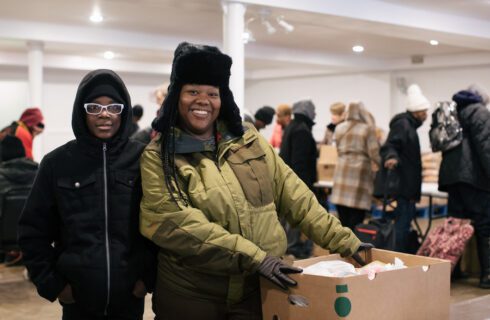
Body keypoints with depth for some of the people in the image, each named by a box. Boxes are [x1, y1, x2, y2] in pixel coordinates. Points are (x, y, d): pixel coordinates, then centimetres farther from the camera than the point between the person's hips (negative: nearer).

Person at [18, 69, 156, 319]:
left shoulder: (143, 159, -2)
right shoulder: (57, 163, -1)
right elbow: (33, 229, 2)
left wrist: (150, 275, -4)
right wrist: (51, 283, -4)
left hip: (131, 296, 0)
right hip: (77, 298, 0)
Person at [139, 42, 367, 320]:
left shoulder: (248, 141, 6)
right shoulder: (158, 157, -6)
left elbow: (293, 194, 7)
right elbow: (178, 223, -18)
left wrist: (342, 240, 0)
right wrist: (254, 257, -24)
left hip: (258, 288, 3)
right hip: (191, 294, -3)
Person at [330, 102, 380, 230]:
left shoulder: (339, 128, 11)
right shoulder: (367, 129, -3)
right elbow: (374, 153, -6)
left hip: (342, 171, 4)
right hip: (360, 171, -4)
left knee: (342, 218, 6)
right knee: (356, 219, -1)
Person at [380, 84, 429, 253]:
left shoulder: (409, 125, 19)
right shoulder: (402, 125, -13)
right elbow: (389, 146, -26)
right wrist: (391, 157, -45)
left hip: (407, 184, 11)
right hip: (403, 183, -11)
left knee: (404, 221, 15)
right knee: (403, 222, -11)